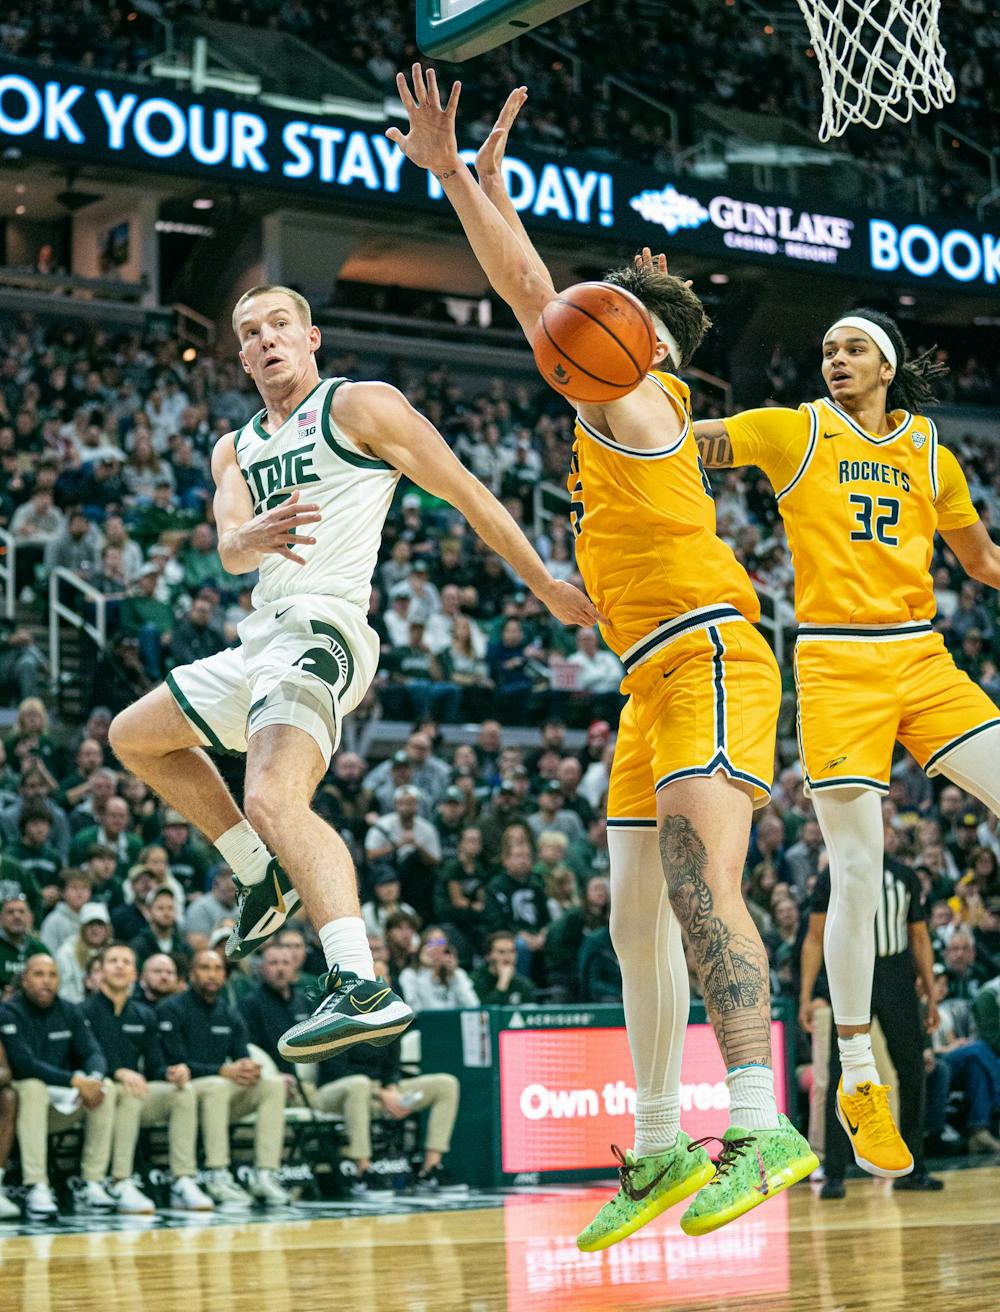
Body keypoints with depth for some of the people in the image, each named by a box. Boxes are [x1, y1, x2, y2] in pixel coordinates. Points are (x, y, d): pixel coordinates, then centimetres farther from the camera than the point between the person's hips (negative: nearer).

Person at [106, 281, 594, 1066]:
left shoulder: (361, 406, 1)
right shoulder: (235, 449, 21)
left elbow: (467, 493, 2)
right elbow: (229, 547, 2)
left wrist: (550, 591, 1)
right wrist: (253, 538, -24)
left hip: (319, 629, -9)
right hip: (260, 639, 9)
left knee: (275, 800, -30)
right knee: (134, 737, 24)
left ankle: (363, 987, -42)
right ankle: (262, 877, 25)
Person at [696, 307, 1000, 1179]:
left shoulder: (929, 452, 13)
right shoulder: (792, 433, 5)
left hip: (923, 660, 3)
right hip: (835, 665, -3)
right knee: (858, 873, -8)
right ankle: (859, 1083, 5)